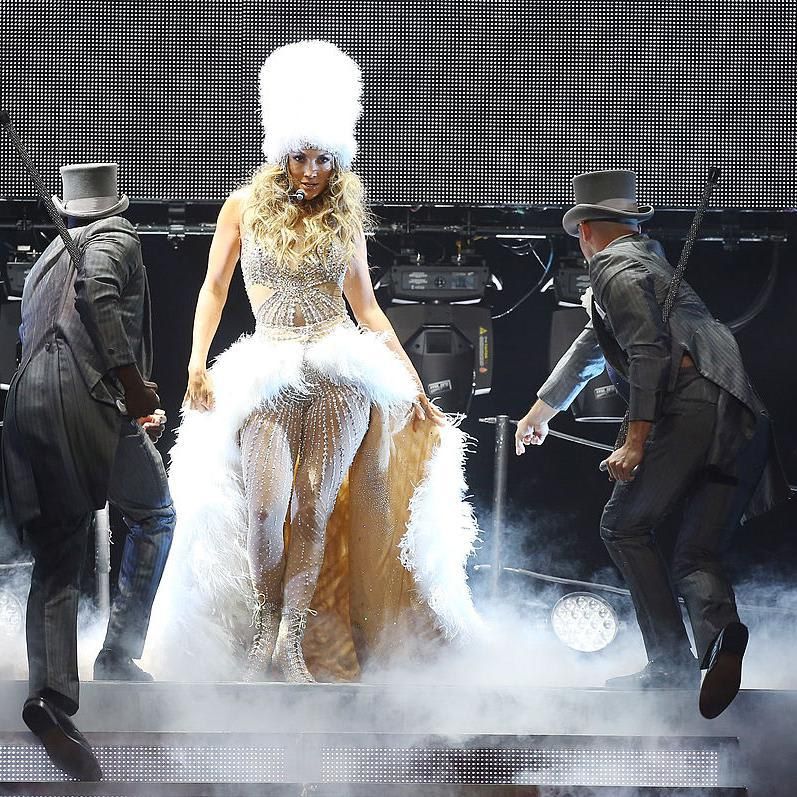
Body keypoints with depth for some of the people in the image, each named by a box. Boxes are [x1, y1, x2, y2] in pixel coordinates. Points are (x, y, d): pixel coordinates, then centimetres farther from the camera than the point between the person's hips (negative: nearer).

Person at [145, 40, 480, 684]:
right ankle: (265, 630, 4)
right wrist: (198, 362, -6)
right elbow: (214, 288, 8)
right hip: (267, 373, -1)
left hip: (341, 373, 1)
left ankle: (292, 640, 2)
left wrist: (415, 384, 11)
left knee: (314, 510, -5)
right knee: (266, 509, -15)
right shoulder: (245, 208, 7)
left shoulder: (345, 219, 11)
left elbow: (366, 305, 15)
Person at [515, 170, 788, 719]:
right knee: (696, 557, 6)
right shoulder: (650, 257, 35)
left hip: (693, 403, -8)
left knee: (626, 527, 6)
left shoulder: (614, 265, 6)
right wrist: (543, 408, 60)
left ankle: (672, 662, -3)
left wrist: (637, 442, -15)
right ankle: (721, 633, -26)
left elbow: (650, 350, -10)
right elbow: (595, 344, 49)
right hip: (748, 419, 8)